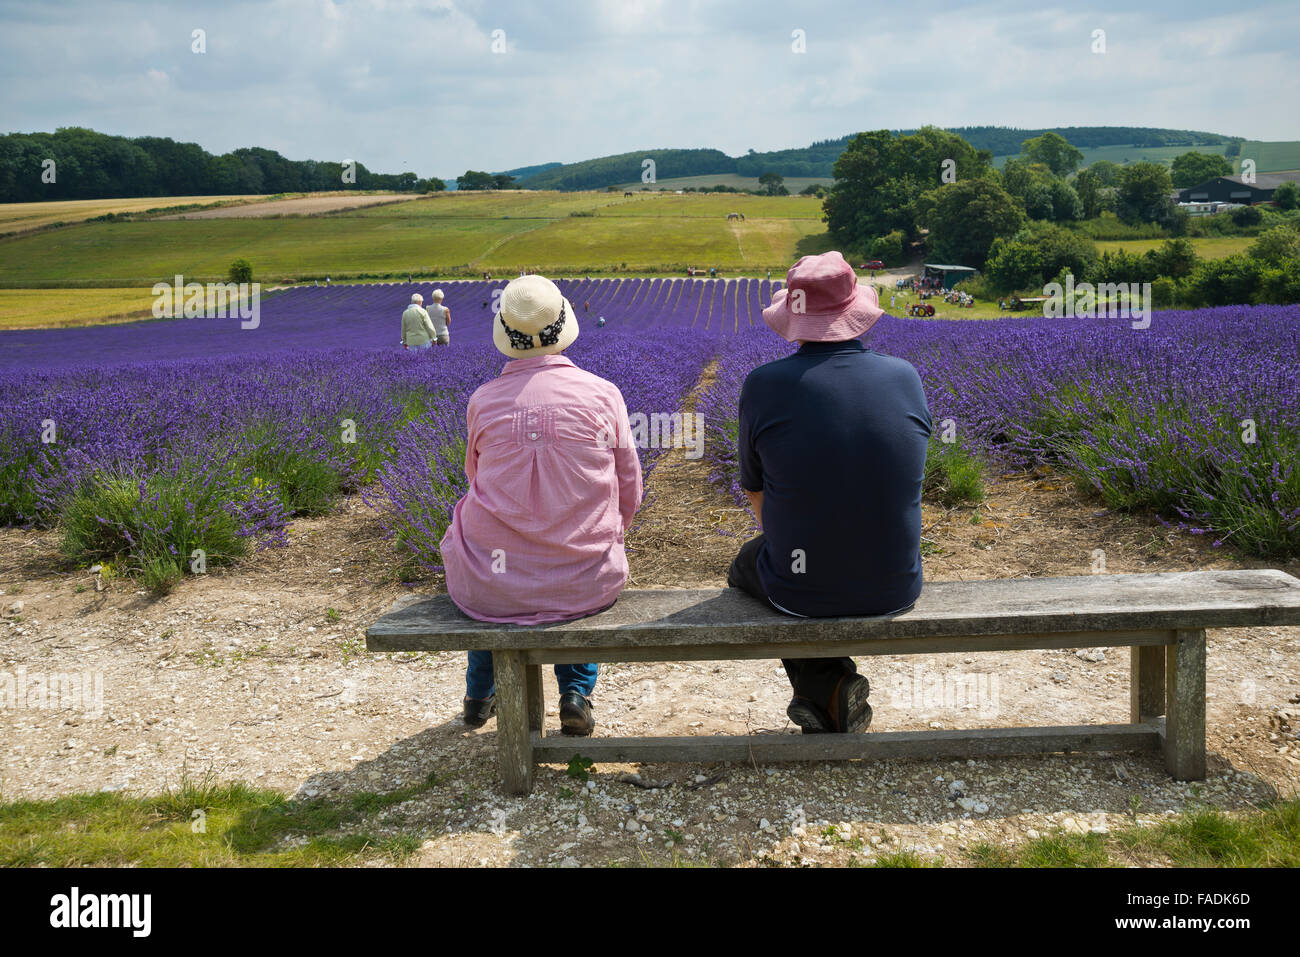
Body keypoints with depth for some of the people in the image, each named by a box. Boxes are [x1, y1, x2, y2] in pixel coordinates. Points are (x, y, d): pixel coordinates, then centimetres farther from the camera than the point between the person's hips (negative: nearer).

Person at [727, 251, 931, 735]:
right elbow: (903, 478, 8)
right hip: (896, 589, 3)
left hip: (801, 592, -3)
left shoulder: (763, 385, -15)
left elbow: (755, 490, -1)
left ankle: (827, 689, 17)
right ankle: (835, 694, 36)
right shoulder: (907, 377, -6)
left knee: (745, 566, 32)